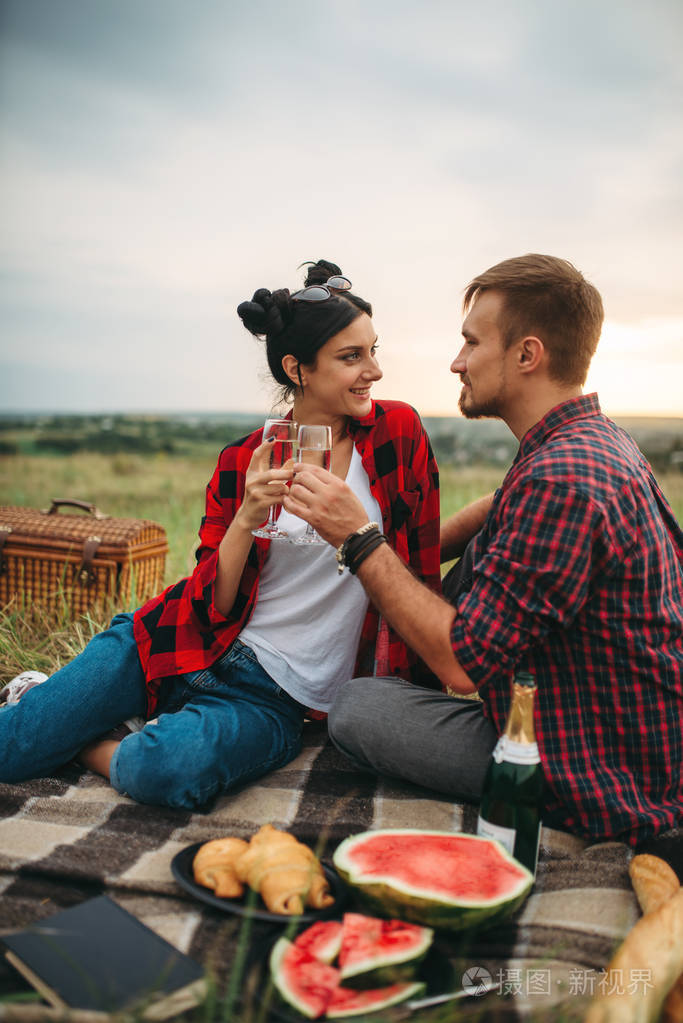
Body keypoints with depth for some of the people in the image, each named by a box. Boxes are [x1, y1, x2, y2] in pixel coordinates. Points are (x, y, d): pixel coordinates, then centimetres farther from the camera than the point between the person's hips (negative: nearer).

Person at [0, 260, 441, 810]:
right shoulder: (243, 462, 1)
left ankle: (90, 748, -1)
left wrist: (408, 688, 5)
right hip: (196, 651, 2)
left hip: (279, 697, -1)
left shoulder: (400, 431, -3)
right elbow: (212, 605, -2)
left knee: (168, 768, -32)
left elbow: (420, 571, 4)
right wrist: (246, 520, -19)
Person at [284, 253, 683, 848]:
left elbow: (464, 663, -27)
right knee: (479, 556, 15)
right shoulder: (598, 439, 4)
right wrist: (406, 555, 13)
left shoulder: (562, 481, -30)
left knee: (355, 705, -8)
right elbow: (504, 510, 24)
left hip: (604, 791, -9)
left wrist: (358, 538, -20)